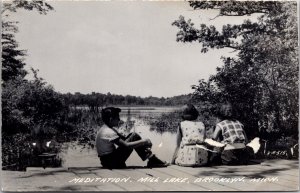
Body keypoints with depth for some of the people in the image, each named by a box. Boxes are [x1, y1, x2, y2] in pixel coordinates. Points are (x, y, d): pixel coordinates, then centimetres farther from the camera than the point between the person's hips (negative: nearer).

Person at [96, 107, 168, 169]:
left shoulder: (105, 129, 10)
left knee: (133, 136, 5)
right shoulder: (109, 133, -22)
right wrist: (144, 142, -19)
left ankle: (152, 159, 3)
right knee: (134, 137, -15)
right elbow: (126, 145, -27)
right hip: (112, 162, -10)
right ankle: (152, 160, -6)